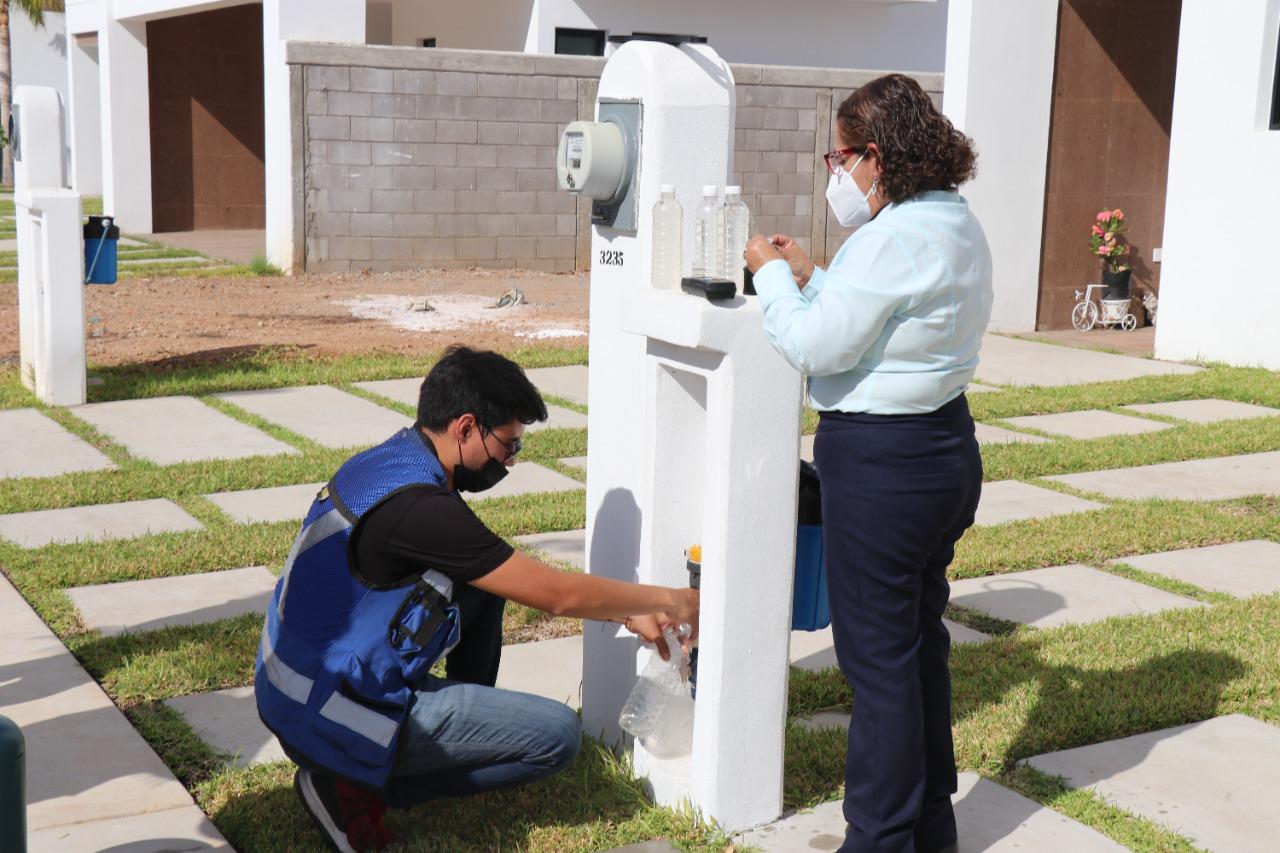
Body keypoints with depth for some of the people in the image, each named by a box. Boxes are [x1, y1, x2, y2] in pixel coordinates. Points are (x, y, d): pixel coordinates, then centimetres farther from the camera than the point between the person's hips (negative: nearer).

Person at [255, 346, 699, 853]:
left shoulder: (393, 460, 4)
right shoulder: (417, 506, -25)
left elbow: (528, 578, 14)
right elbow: (558, 595, -18)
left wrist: (627, 613, 11)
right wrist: (668, 602, -3)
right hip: (332, 716, -9)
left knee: (487, 579, 11)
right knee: (558, 735, -6)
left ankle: (471, 725, 20)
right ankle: (360, 785, -5)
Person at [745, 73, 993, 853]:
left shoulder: (895, 238, -21)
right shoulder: (959, 226, 10)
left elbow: (814, 348, -18)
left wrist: (773, 276, -4)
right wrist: (811, 277, 11)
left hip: (881, 465, -10)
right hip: (945, 446, 10)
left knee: (878, 657, 0)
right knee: (922, 641, 19)